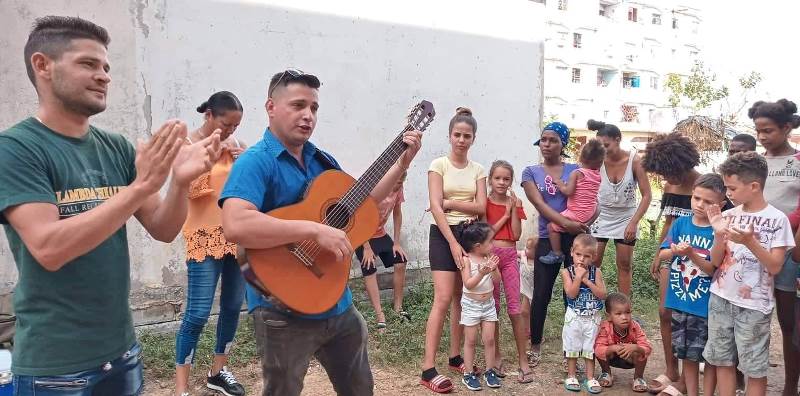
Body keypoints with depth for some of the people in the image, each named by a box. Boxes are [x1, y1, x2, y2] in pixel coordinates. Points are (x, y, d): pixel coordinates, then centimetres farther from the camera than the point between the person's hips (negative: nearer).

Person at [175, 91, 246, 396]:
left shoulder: (233, 143, 9)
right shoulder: (188, 144, -5)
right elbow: (189, 190, -16)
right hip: (205, 237, -6)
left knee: (233, 307, 11)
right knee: (198, 314, -7)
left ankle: (218, 371, 27)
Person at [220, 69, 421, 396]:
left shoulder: (322, 160, 9)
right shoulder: (256, 162, -16)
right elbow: (235, 226, -33)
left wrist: (402, 162, 9)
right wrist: (315, 229, -33)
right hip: (284, 311, -7)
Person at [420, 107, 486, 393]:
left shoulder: (478, 170, 9)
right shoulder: (438, 165, -4)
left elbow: (480, 207, -2)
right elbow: (435, 208, -13)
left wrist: (450, 203, -11)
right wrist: (453, 243, -19)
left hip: (470, 234, 5)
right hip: (443, 235, -5)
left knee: (462, 299, 10)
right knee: (443, 300, -11)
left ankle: (455, 357, 23)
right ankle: (428, 369, -7)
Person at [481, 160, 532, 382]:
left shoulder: (515, 203, 7)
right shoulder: (485, 203, 1)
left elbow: (516, 235, -3)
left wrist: (514, 208, -7)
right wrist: (506, 214, -8)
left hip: (510, 256, 1)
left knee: (515, 309, 0)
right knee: (492, 307, 6)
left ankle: (523, 360, 7)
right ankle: (496, 356, 18)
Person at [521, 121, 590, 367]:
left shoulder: (575, 170, 7)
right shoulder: (531, 173, 6)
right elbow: (539, 204, -8)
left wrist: (585, 221, -18)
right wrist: (565, 222, -22)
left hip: (575, 238, 0)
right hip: (547, 240, 0)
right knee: (541, 295, 2)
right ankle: (535, 346, 18)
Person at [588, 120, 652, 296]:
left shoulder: (634, 161, -16)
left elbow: (647, 195, -12)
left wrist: (633, 223, -17)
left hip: (626, 218, 0)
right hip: (601, 216, 0)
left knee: (625, 264, 8)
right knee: (593, 263, -2)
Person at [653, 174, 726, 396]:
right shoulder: (680, 223, 1)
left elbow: (715, 270, -15)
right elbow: (662, 255, 1)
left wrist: (692, 254, -28)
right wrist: (674, 251, -19)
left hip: (707, 305, -4)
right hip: (680, 301, 4)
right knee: (687, 354, 16)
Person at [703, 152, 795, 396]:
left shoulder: (777, 219, -9)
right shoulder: (728, 216, 1)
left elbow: (775, 267, -12)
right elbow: (715, 262, 1)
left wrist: (749, 241, -24)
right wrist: (719, 235, -16)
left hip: (753, 304, -4)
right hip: (721, 299, 4)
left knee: (754, 368, 5)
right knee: (722, 360, 12)